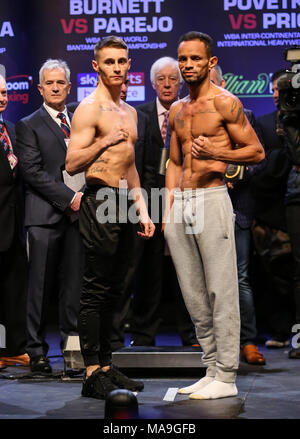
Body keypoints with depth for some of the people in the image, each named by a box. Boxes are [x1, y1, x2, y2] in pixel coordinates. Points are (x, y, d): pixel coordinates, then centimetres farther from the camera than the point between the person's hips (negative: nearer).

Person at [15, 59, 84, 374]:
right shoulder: (28, 126, 3)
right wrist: (69, 197, -13)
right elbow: (32, 171, -6)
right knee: (41, 285, -2)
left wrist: (85, 196, 4)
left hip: (77, 213, 4)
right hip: (45, 216, -4)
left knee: (74, 284, 3)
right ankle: (37, 351, 5)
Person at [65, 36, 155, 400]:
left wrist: (142, 209, 20)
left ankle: (105, 366, 16)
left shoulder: (129, 111, 20)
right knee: (95, 290, -7)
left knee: (112, 290, 10)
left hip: (123, 206, 8)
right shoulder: (89, 109, -6)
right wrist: (104, 141, -24)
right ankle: (92, 374, -4)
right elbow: (71, 164, -13)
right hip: (99, 202, -8)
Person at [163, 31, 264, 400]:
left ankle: (226, 378, -1)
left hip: (211, 200, -7)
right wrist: (167, 212, 15)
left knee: (221, 292, -6)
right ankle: (211, 371, 17)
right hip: (180, 204, 7)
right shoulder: (177, 111, 18)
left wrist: (217, 154, -20)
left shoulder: (225, 103, -3)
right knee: (193, 295, 8)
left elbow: (257, 151, -4)